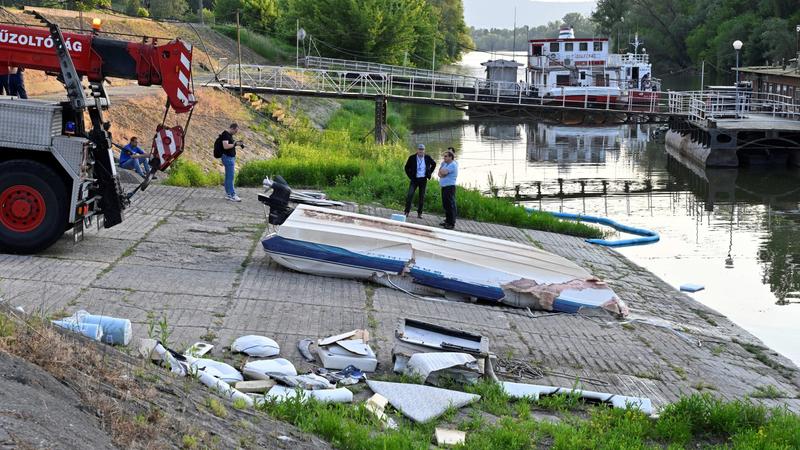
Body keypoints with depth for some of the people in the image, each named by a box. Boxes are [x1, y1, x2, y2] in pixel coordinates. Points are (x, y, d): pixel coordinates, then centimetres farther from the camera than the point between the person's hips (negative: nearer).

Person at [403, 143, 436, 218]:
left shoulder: (427, 158, -1)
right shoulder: (412, 158, -5)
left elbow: (434, 164, 18)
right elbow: (407, 167, 7)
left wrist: (429, 173, 10)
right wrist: (410, 176, 0)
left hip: (423, 180, 2)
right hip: (414, 179, -2)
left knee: (422, 197, 5)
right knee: (410, 195, -15)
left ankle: (419, 213, 13)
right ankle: (407, 212, -7)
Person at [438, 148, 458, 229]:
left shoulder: (452, 165, -13)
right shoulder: (445, 164, 16)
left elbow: (443, 172, -22)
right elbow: (440, 173, 12)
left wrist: (442, 168, -1)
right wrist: (441, 174, -10)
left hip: (450, 187, -10)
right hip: (444, 187, 10)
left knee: (450, 205, -8)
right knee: (445, 205, 15)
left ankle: (452, 223, -6)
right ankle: (447, 221, 24)